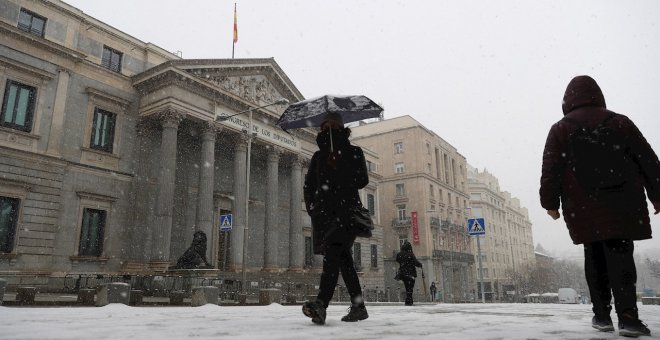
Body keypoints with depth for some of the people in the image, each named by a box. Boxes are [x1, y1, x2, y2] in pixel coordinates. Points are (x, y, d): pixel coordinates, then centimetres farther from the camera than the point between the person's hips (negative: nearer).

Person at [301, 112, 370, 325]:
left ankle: (321, 305, -35)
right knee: (343, 258, 4)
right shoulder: (318, 156, 22)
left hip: (347, 210, -4)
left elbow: (362, 180, 1)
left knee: (332, 251, -24)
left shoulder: (353, 152, 13)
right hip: (325, 212, 4)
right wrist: (312, 207, 5)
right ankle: (359, 307, 11)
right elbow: (309, 186, 19)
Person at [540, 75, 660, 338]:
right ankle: (628, 316, -11)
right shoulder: (620, 122, 10)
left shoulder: (560, 129, 5)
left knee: (595, 258, 8)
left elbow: (550, 170, -1)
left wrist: (550, 202, 3)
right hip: (621, 204, 1)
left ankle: (602, 315, 8)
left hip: (584, 208, 0)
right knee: (620, 255, -1)